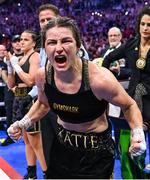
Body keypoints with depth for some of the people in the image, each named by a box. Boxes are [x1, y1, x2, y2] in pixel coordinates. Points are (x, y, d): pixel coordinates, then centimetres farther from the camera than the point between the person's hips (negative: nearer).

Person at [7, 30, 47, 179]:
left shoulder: (35, 56, -8)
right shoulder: (19, 58, 15)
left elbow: (30, 81, -21)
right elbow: (11, 84, 14)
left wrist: (16, 65, -12)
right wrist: (10, 66, 1)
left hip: (31, 99, -8)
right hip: (19, 99, 9)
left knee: (35, 141, -5)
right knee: (27, 139, 16)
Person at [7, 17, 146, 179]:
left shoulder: (98, 79, -27)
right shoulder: (42, 76, -12)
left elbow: (129, 106, -9)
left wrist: (138, 133, -25)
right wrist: (23, 124, -3)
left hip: (96, 151, -4)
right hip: (61, 146, 5)